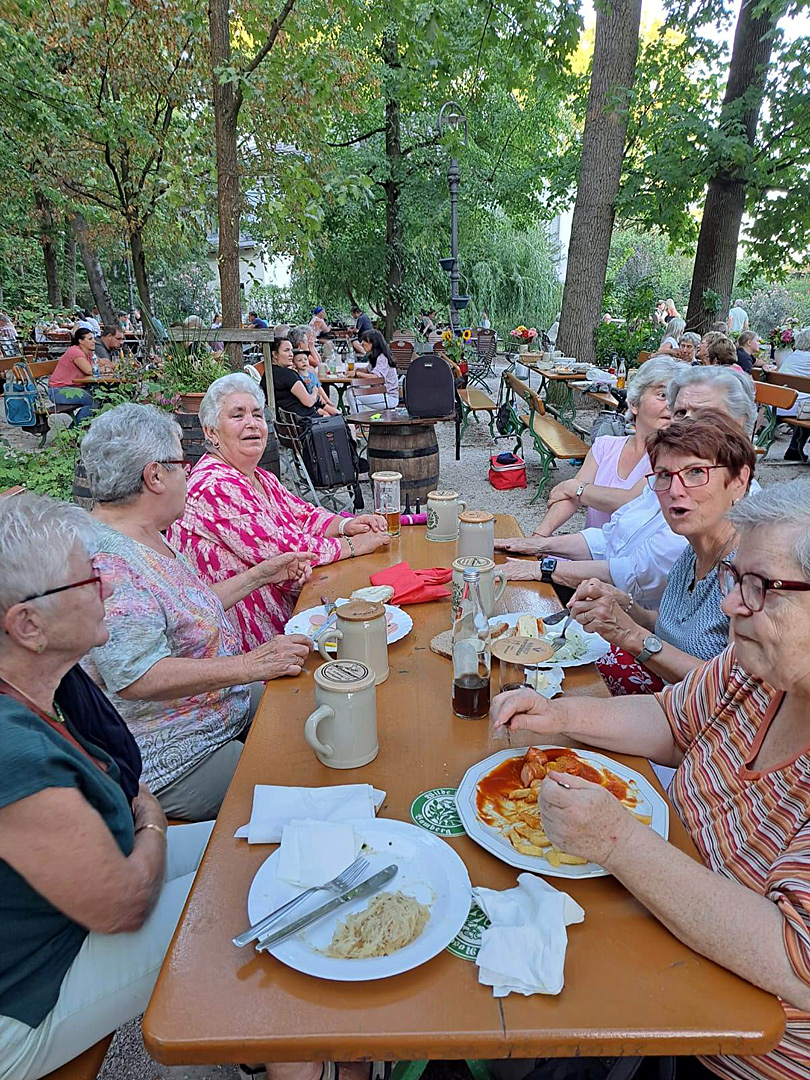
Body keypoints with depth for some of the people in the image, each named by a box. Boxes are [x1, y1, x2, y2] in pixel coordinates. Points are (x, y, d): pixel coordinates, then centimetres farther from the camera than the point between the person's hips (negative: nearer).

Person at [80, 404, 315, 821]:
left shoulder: (146, 537, 7)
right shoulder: (106, 561, -26)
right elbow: (136, 678, -32)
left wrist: (260, 575, 16)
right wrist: (249, 665, -30)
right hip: (175, 763, -10)